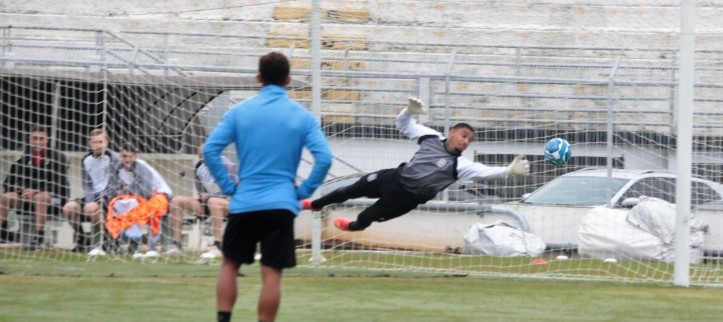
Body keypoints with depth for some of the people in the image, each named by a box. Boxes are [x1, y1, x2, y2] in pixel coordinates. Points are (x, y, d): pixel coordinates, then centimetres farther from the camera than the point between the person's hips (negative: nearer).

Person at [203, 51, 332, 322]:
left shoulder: (239, 112, 2)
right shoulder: (302, 116, 0)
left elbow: (210, 150, -4)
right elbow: (324, 158, -8)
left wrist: (228, 187, 3)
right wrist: (303, 192, 1)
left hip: (244, 203, 1)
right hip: (281, 205, -1)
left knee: (230, 265, 15)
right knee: (272, 274, 0)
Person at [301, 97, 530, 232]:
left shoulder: (460, 165, -17)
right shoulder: (431, 138, -5)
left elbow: (486, 172, -33)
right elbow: (402, 125, 1)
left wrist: (509, 170, -50)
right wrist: (410, 111, -22)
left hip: (406, 198, -3)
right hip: (394, 179, 3)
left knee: (370, 216, 11)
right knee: (354, 189, 16)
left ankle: (354, 226, 49)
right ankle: (315, 204, 41)